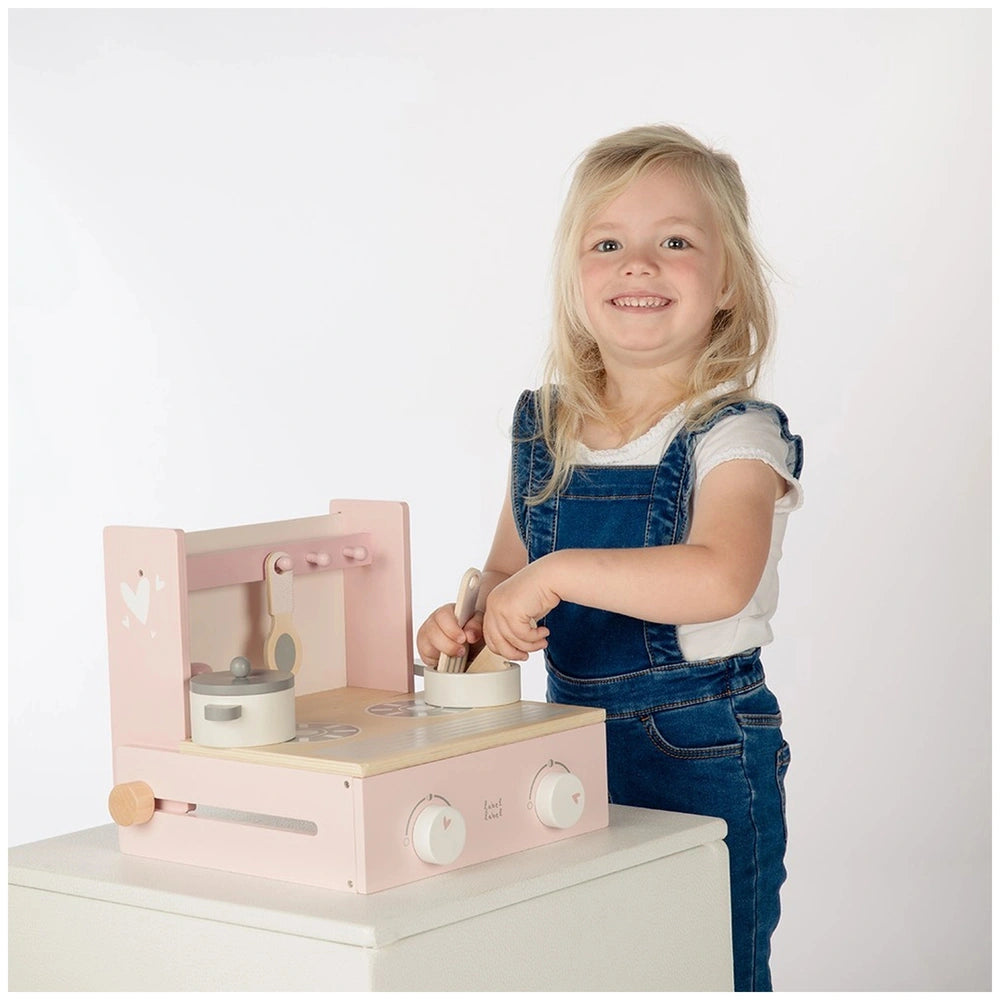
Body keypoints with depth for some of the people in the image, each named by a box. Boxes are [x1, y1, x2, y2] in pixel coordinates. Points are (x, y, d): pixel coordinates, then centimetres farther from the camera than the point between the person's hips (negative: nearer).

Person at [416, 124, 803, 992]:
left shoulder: (733, 436, -13)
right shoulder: (543, 432, 6)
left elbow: (721, 577, -32)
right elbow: (506, 572, 16)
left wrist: (556, 574, -29)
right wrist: (471, 625, -6)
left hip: (704, 755, -6)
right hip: (572, 746, 6)